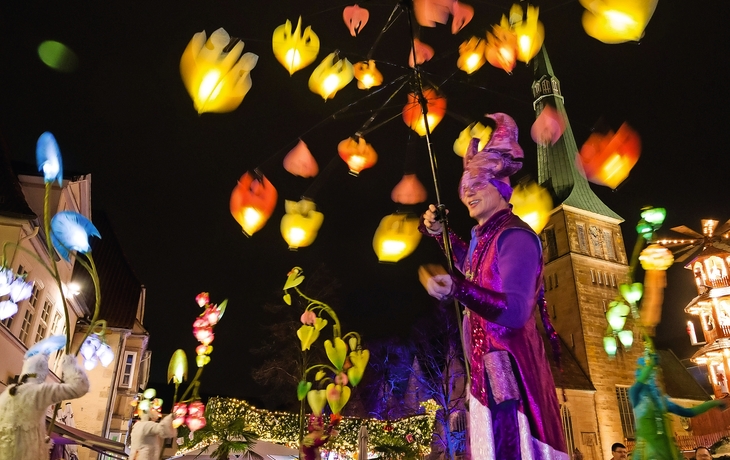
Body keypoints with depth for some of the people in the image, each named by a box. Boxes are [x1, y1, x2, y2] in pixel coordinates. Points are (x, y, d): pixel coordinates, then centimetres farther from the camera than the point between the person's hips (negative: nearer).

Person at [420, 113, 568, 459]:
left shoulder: (514, 236, -17)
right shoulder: (486, 234, 11)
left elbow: (516, 312, -27)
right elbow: (473, 267, 35)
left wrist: (458, 290, -41)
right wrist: (439, 234, 24)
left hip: (508, 363, -10)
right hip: (487, 362, 10)